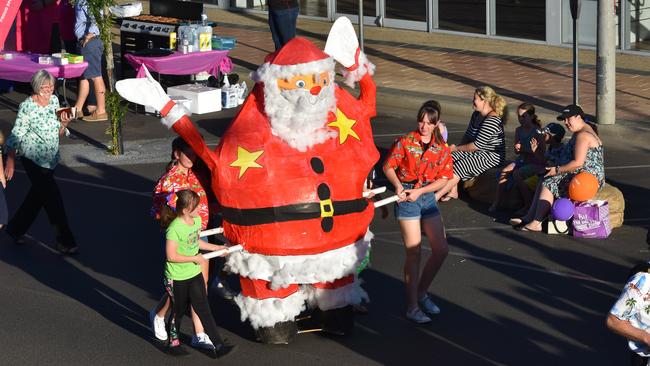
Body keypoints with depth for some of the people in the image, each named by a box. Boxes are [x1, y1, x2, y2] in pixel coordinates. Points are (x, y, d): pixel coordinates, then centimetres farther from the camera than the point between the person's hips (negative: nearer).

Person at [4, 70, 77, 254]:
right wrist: (10, 162, -13)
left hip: (51, 159, 7)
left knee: (37, 196, 17)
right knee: (53, 198, -7)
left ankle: (16, 230, 36)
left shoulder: (54, 100, 4)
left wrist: (64, 123, -8)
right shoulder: (27, 106, -16)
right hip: (33, 158, -7)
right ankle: (64, 241, 1)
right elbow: (16, 135, -13)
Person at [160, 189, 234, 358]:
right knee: (178, 311, 12)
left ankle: (217, 345, 8)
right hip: (177, 279, -6)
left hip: (194, 274, 6)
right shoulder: (174, 228, -27)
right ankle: (173, 343, 33)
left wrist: (217, 248, 19)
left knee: (204, 310, 7)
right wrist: (195, 258, -19)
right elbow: (171, 256, -26)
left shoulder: (197, 220, -2)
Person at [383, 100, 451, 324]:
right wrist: (398, 186, -19)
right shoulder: (405, 142, -6)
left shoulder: (442, 149, 4)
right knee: (414, 253, -6)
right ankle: (412, 307, 1)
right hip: (406, 197, -5)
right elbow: (388, 167, -2)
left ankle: (421, 293, 23)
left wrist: (419, 191, -11)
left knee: (441, 249, 3)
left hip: (428, 196, 5)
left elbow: (443, 179, 2)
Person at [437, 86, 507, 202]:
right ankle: (453, 191, -14)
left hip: (492, 156, -10)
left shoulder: (492, 120, -22)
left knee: (461, 165, -27)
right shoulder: (476, 115, 9)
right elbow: (468, 135, 18)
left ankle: (437, 195, -28)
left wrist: (457, 148, -13)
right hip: (478, 153, 10)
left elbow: (477, 145, -23)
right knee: (451, 157, -12)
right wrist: (458, 148, -1)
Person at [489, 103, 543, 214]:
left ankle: (528, 204, -17)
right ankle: (496, 202, -13)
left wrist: (523, 148, -22)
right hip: (522, 160, 6)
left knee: (517, 174, -29)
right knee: (504, 171, -17)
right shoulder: (519, 130, 8)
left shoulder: (537, 131, -12)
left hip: (536, 163, -6)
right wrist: (517, 149, -10)